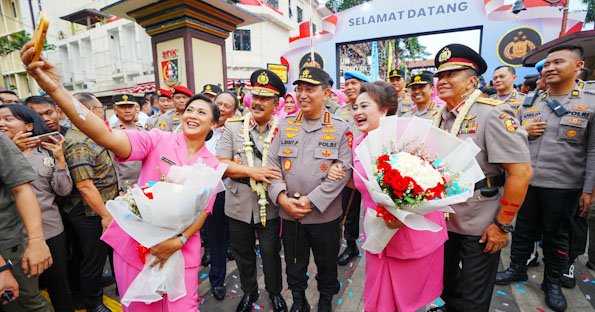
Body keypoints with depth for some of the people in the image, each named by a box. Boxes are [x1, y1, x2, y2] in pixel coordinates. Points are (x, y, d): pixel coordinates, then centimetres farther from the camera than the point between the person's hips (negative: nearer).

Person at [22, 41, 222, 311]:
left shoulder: (212, 165, 1)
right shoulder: (159, 140, -8)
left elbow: (203, 210, -1)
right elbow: (108, 138, -24)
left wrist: (178, 241, -16)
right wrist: (55, 89, -35)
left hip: (180, 249, 1)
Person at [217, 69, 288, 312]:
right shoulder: (233, 127, -2)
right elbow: (221, 165, -7)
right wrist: (252, 171, -18)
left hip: (270, 206, -1)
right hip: (239, 205, 2)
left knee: (271, 253, 15)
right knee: (243, 254, 20)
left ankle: (275, 292, 42)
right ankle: (249, 292, 46)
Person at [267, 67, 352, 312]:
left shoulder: (340, 129, -5)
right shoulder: (285, 125, 3)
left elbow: (343, 171, -12)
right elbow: (272, 164, 1)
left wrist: (311, 200, -17)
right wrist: (281, 197, -12)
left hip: (325, 215, -2)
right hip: (288, 213, 2)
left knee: (326, 264, 19)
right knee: (294, 264, 20)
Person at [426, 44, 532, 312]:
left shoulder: (493, 114, -18)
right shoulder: (440, 116, 2)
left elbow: (521, 172, -20)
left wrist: (502, 225, -17)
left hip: (480, 226, -6)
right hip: (444, 219, 6)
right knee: (446, 278, 25)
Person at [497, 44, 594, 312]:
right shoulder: (529, 104, 6)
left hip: (563, 186, -2)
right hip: (525, 182, 3)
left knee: (556, 236, 13)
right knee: (523, 229, 16)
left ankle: (552, 283, 33)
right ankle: (517, 268, 35)